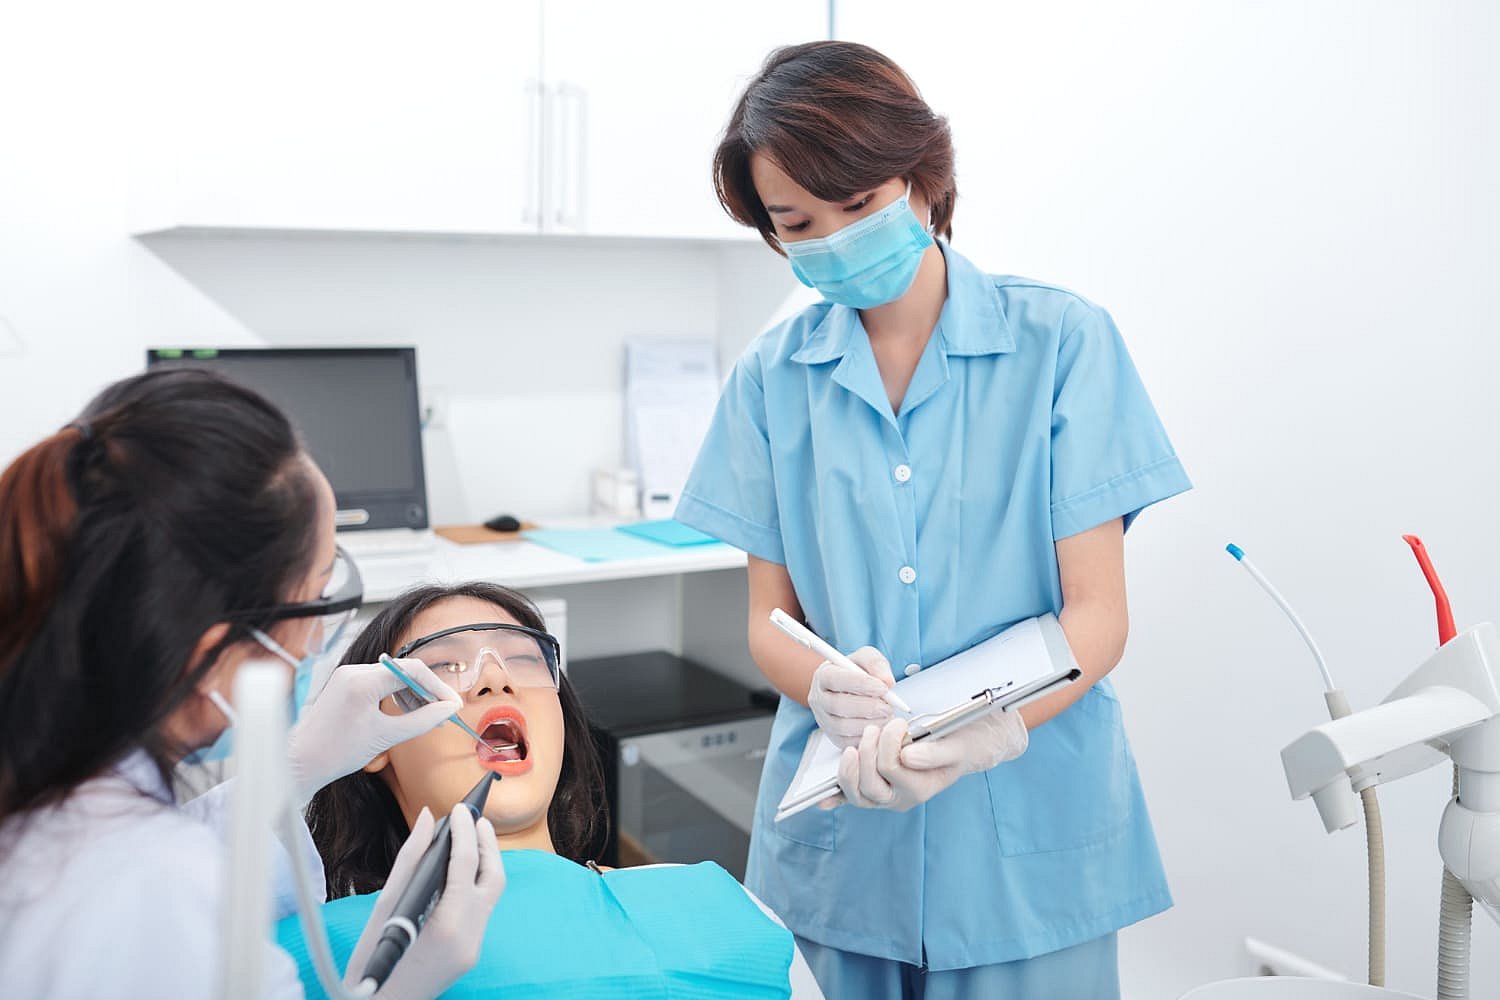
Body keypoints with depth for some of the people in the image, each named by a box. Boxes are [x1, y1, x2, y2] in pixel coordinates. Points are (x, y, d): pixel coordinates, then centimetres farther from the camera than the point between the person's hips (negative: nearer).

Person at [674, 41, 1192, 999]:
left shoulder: (1063, 342, -5)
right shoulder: (773, 377, 2)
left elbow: (1097, 614, -7)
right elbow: (769, 618, 3)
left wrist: (990, 730, -26)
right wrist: (831, 692, -20)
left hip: (1028, 841, -2)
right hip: (836, 844, 2)